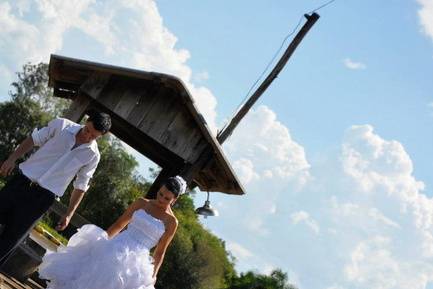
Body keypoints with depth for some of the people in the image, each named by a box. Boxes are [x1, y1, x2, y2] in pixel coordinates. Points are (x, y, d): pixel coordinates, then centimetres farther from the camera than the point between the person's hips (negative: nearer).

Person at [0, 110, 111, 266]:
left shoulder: (93, 156, -6)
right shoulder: (61, 125, -6)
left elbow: (80, 186, 3)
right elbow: (33, 139, 6)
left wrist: (69, 214, 2)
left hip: (42, 198, -2)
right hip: (21, 181, 2)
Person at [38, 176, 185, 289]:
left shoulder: (171, 222, 0)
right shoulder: (142, 203, 6)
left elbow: (160, 252, 5)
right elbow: (118, 225, 11)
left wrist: (152, 275, -2)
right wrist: (101, 240, 8)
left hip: (133, 262, -3)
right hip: (112, 249, 3)